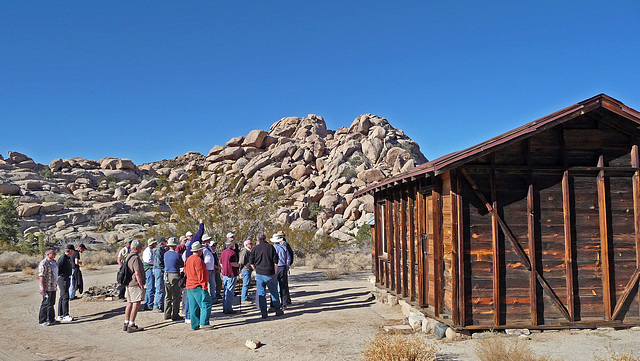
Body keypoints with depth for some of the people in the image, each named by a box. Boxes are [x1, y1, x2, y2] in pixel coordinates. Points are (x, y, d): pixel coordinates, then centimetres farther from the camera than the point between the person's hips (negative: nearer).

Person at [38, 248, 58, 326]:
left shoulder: (54, 262, 14)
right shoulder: (44, 263, -15)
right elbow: (41, 276, -18)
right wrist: (43, 288, -21)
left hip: (53, 287, 9)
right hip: (47, 288, -9)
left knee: (52, 303, 14)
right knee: (46, 304, -3)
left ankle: (51, 319, 22)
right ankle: (42, 321, 6)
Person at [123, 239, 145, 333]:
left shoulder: (127, 257, 14)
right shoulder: (136, 258, -17)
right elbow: (137, 273, -22)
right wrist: (141, 285, -16)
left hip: (128, 284, 10)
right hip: (135, 284, -10)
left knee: (129, 303, 15)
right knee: (136, 304, -6)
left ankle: (126, 324, 20)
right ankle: (131, 326, -7)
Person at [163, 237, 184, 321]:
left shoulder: (165, 254, 6)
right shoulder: (177, 255, -13)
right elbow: (182, 264, 0)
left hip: (167, 275, 6)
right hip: (175, 276, -6)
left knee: (167, 296, 12)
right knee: (176, 297, 1)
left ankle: (167, 314, 17)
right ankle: (175, 315, 3)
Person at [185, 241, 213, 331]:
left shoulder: (188, 259, 15)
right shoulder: (197, 259, -14)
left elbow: (186, 271, 24)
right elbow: (200, 274, -17)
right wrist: (204, 285, -14)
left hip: (189, 286, 10)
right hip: (197, 286, -10)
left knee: (194, 307, 10)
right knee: (206, 304, -6)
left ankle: (195, 325, 11)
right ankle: (204, 323, -8)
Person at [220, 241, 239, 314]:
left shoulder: (223, 252, 11)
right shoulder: (232, 252, -16)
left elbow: (221, 263, 16)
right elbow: (233, 263, -23)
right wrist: (238, 265, -5)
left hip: (224, 274, 9)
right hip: (231, 274, -9)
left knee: (225, 291, 15)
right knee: (230, 291, -3)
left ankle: (224, 308, 20)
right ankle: (228, 308, 0)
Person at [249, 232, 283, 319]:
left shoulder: (255, 248, 1)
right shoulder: (270, 247, -2)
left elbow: (251, 262, 3)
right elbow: (276, 261, -3)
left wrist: (256, 270, 12)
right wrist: (274, 272, 6)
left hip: (259, 274, 1)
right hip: (270, 274, -1)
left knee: (261, 294, 6)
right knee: (274, 292, 11)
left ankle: (263, 313, 5)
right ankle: (278, 311, 16)